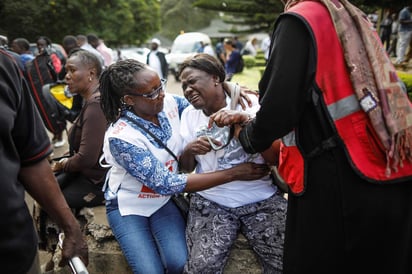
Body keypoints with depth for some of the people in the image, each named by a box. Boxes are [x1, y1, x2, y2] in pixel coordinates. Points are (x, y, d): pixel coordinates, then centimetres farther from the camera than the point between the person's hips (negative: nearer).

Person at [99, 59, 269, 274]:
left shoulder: (169, 103, -14)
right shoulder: (120, 137, -29)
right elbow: (167, 184, -29)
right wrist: (234, 173, -30)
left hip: (163, 200, 4)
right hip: (127, 206, -3)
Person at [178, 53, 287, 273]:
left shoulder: (250, 103, -2)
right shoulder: (189, 114, 9)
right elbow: (186, 167, 12)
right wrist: (188, 151, -11)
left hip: (261, 199, -1)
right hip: (209, 202, 2)